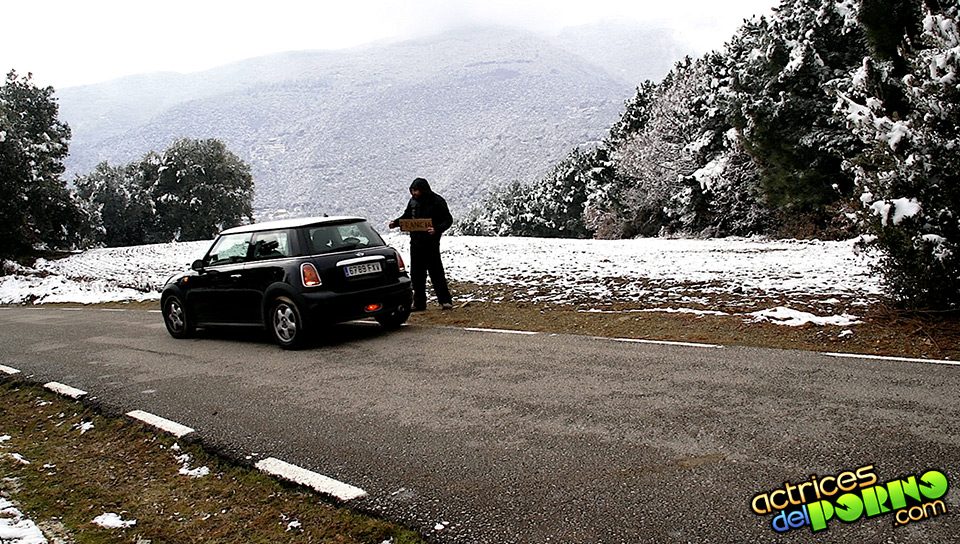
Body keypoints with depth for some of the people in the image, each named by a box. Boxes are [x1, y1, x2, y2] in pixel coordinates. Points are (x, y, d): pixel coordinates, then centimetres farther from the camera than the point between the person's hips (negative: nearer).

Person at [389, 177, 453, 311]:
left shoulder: (437, 201, -9)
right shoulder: (413, 201, 7)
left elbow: (448, 220, -9)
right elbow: (406, 216, 21)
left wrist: (437, 229, -26)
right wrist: (396, 223, 3)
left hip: (431, 243, -6)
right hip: (415, 242, 6)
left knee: (436, 272, -5)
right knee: (416, 274, 8)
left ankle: (445, 301, 1)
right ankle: (419, 303, 16)